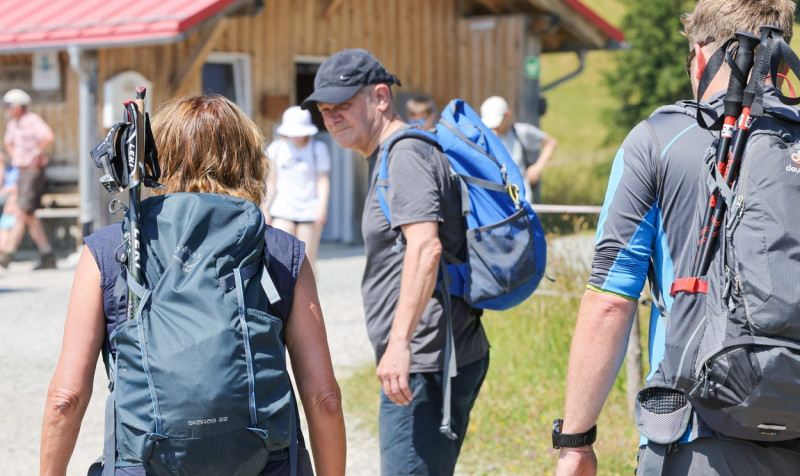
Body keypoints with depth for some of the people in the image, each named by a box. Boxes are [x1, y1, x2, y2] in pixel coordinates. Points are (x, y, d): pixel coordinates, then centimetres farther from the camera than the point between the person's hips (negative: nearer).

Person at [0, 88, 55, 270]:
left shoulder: (33, 121, -13)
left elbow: (49, 137, -30)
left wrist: (37, 154, -20)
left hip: (33, 171, -9)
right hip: (22, 171, 9)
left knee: (22, 213, -10)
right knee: (29, 216, 8)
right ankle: (47, 256, 11)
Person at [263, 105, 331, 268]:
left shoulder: (318, 149, 0)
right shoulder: (278, 148, 7)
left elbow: (323, 180, -4)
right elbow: (273, 181, 13)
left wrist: (322, 207, -17)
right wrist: (266, 208, 10)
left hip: (309, 212, -1)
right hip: (282, 211, 1)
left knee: (307, 264, 0)